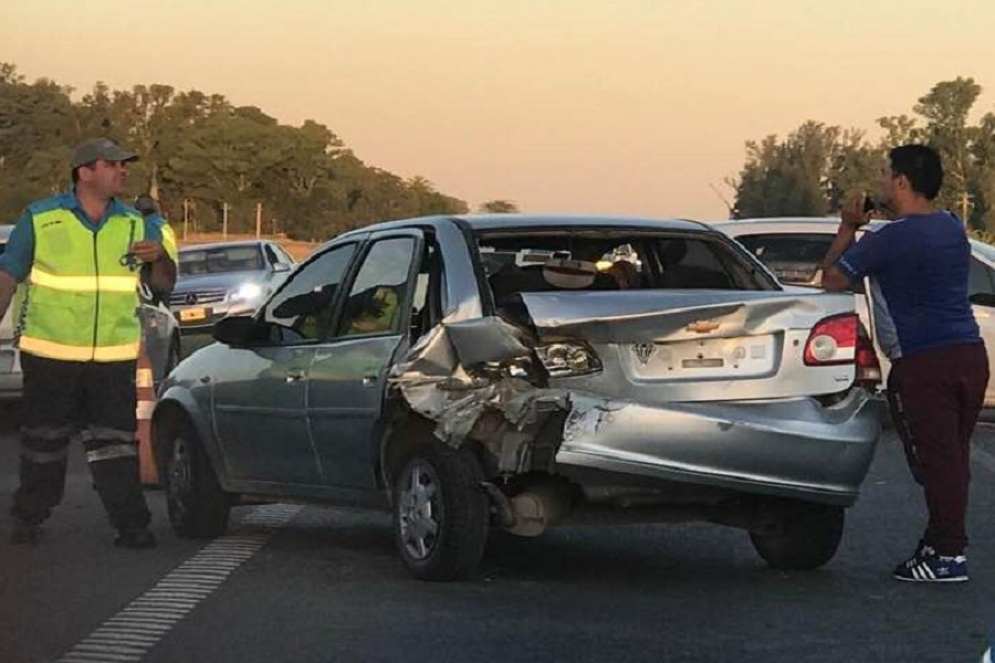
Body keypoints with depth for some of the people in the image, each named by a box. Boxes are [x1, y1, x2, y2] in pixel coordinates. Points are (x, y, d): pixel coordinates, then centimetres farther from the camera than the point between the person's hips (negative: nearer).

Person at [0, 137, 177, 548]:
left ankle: (131, 525, 0)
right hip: (50, 356, -1)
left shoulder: (137, 224, 7)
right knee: (42, 443, 9)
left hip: (114, 360, 1)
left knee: (115, 444, -3)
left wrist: (159, 259, -10)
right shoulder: (40, 218, -1)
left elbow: (165, 284, 11)